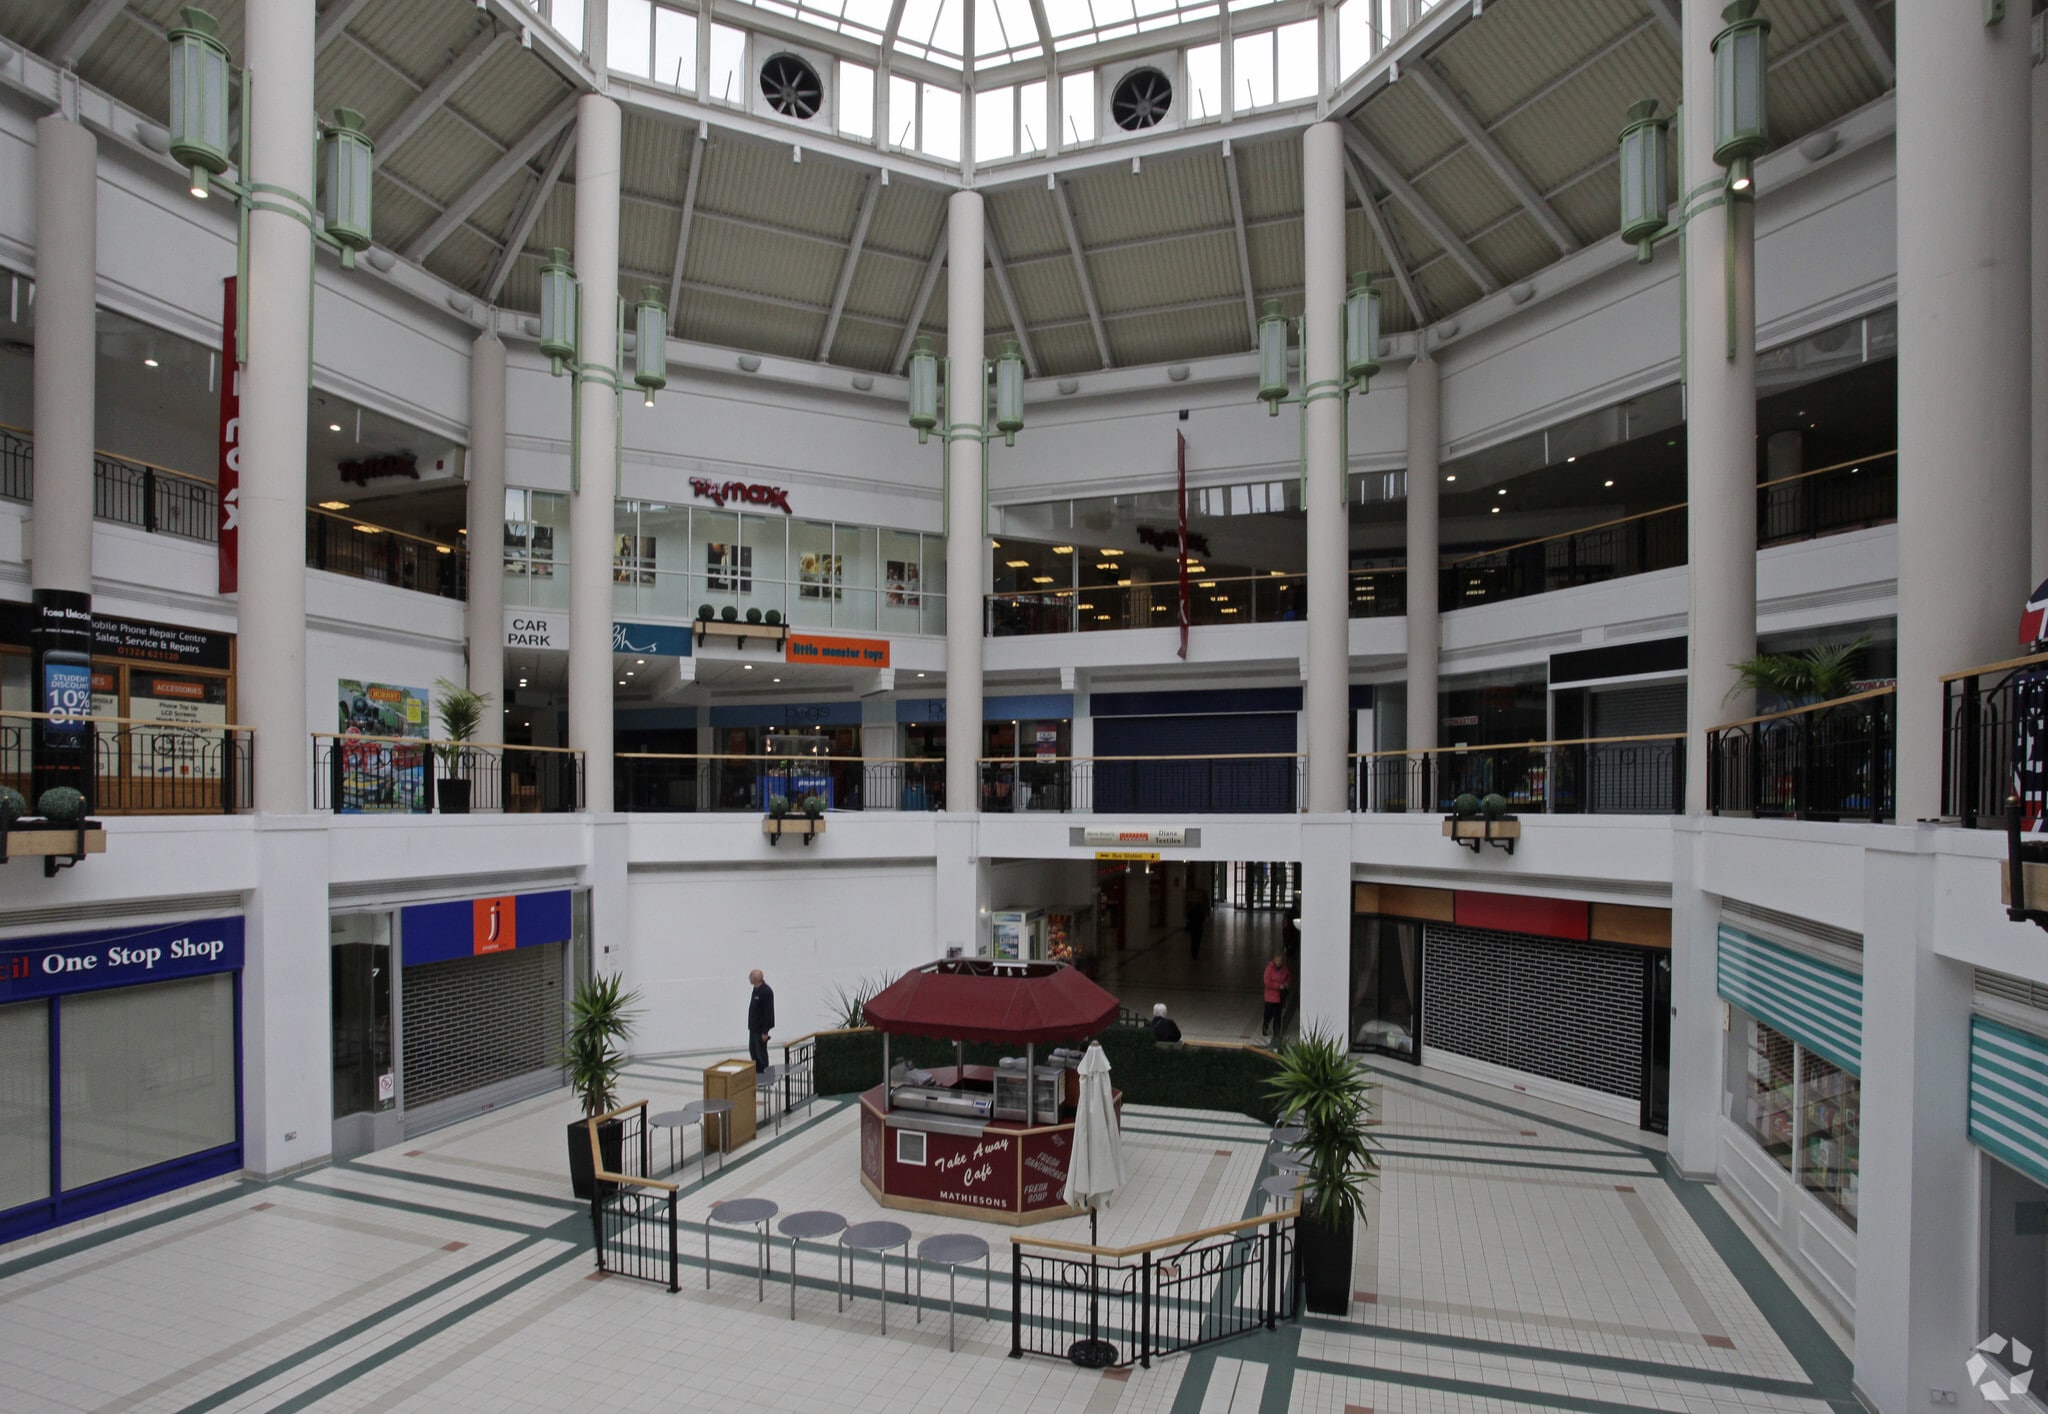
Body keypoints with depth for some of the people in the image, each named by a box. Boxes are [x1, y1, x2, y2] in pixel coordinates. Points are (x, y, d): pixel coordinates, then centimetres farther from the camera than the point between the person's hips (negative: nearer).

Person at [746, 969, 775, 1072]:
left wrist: (765, 1032, -21)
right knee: (752, 1049, 17)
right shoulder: (756, 988, 3)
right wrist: (750, 1025, 18)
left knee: (761, 1052, 2)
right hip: (753, 1027, 9)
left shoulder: (766, 991, -25)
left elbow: (768, 1013, -23)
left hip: (761, 1028, -9)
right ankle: (756, 1072, 31)